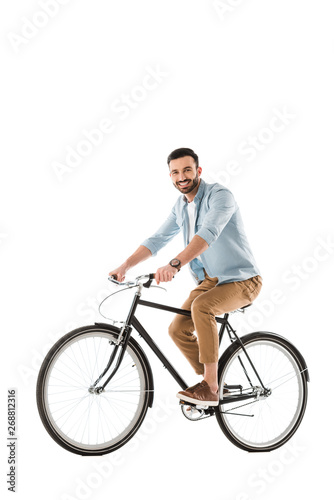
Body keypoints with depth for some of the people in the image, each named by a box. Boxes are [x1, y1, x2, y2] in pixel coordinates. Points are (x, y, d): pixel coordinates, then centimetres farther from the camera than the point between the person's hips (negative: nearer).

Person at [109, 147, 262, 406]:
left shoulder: (220, 195, -19)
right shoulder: (180, 206, 7)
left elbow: (208, 233, -36)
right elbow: (157, 239, 7)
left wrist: (174, 265, -49)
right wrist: (126, 265, -7)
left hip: (242, 279, -8)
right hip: (211, 279, 8)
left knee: (201, 306, -34)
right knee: (178, 329, -3)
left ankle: (210, 387, -23)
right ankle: (213, 386, 16)